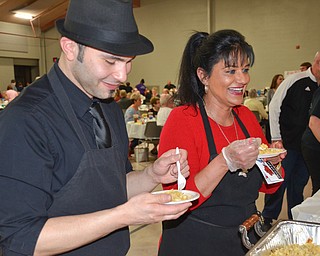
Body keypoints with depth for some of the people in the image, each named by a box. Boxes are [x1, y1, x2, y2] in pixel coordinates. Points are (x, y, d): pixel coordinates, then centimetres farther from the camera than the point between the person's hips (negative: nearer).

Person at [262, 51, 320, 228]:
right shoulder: (295, 80, -8)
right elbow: (274, 107, -8)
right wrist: (276, 138, -11)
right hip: (287, 143, -5)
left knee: (299, 183, 13)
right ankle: (268, 218, 19)